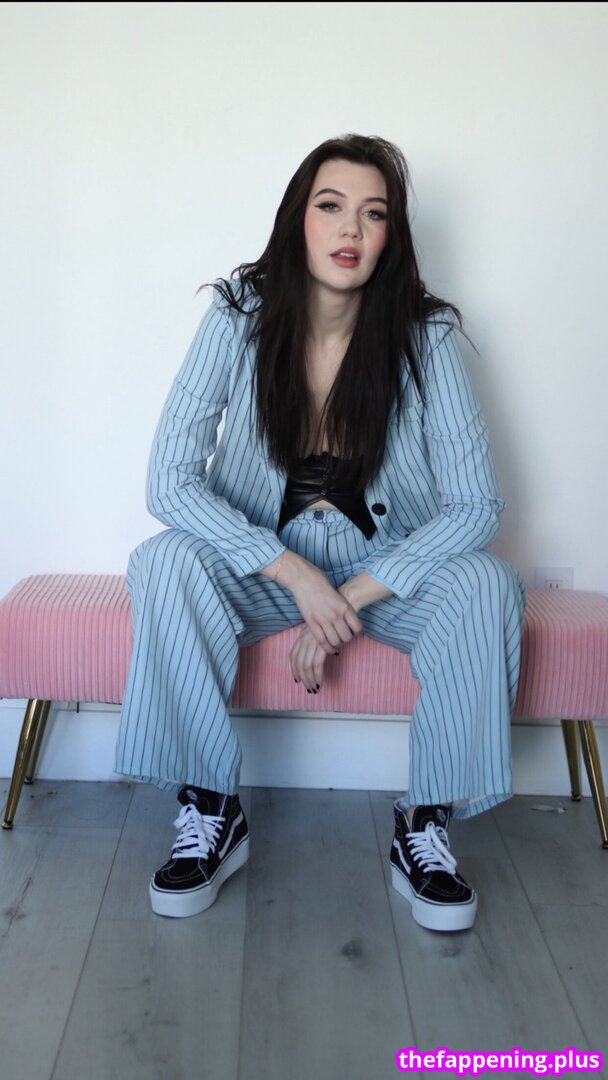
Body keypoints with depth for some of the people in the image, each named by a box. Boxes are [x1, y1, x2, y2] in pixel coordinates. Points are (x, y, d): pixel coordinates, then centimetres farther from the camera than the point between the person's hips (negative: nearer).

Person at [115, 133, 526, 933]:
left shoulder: (427, 334, -13)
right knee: (166, 563, -29)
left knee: (486, 584, -28)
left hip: (387, 569, 1)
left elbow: (477, 502, -17)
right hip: (262, 566, 0)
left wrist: (352, 596, -24)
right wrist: (294, 574, -29)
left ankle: (426, 826, -11)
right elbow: (169, 483, -19)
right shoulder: (240, 316, -13)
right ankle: (211, 812, -13)